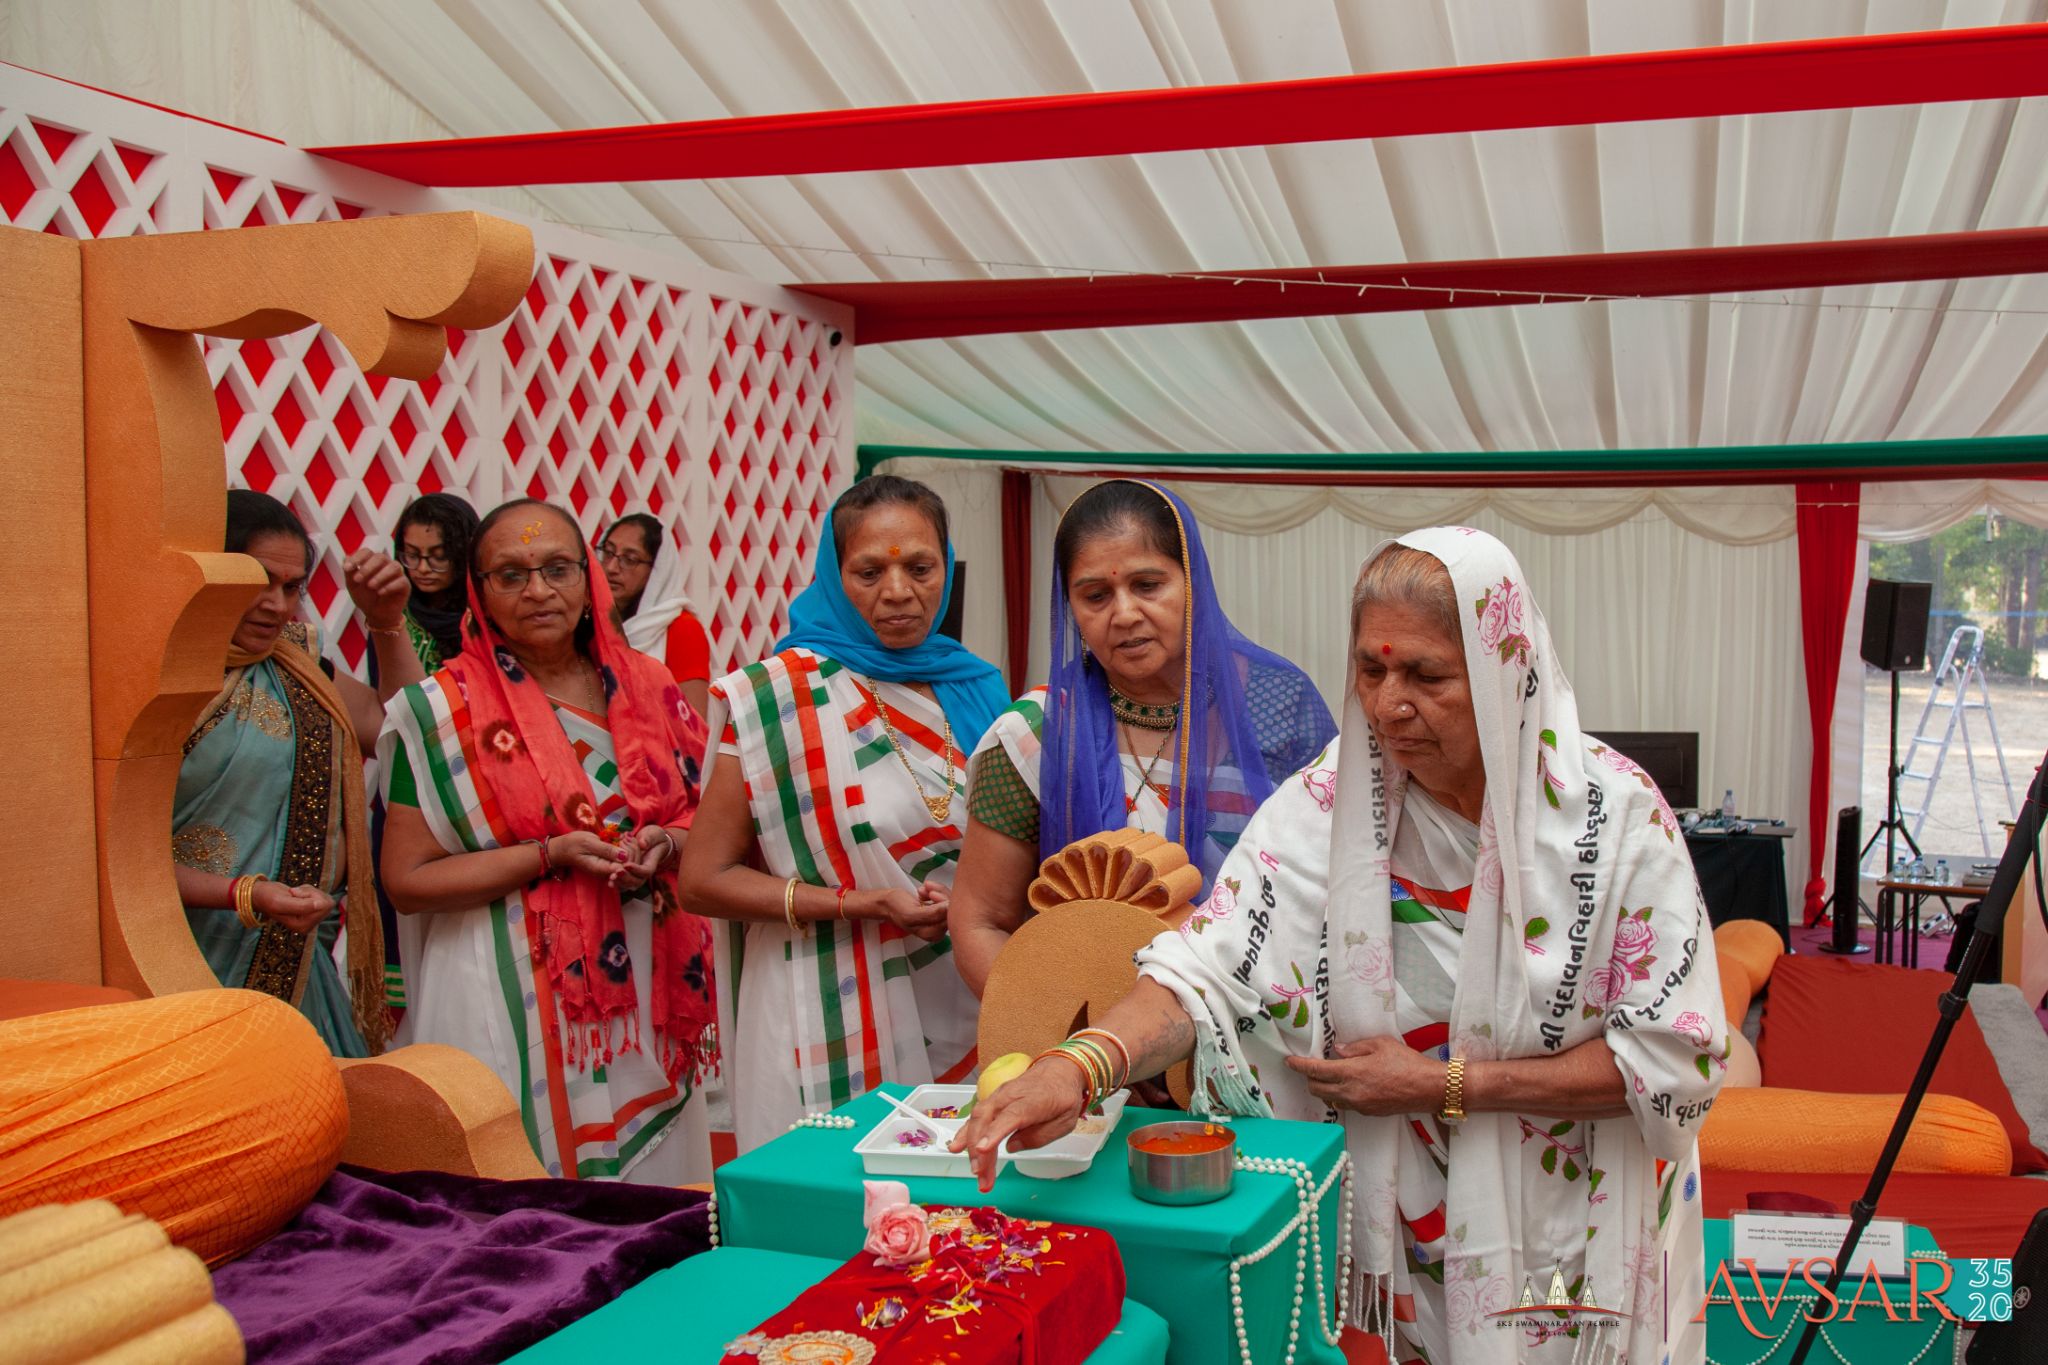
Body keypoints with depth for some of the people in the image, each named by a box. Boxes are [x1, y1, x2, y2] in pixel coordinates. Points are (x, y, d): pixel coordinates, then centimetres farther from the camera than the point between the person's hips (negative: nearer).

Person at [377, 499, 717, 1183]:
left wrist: (665, 843, -7)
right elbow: (406, 882, -6)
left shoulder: (646, 687, 7)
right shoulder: (444, 709, -3)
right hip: (515, 1005, -3)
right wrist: (550, 855, -16)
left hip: (648, 993, 4)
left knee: (652, 1195, 10)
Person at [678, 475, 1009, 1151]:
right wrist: (861, 906, -17)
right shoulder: (777, 698, -7)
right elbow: (703, 881, -8)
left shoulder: (976, 688, 7)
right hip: (837, 1028, -4)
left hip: (962, 1016, 5)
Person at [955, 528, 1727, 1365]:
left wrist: (1442, 1086, -20)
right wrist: (1083, 1063, -41)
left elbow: (1675, 1056, -16)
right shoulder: (1329, 801, -13)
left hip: (1570, 1252, -1)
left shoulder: (1617, 816, -17)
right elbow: (1210, 965, -21)